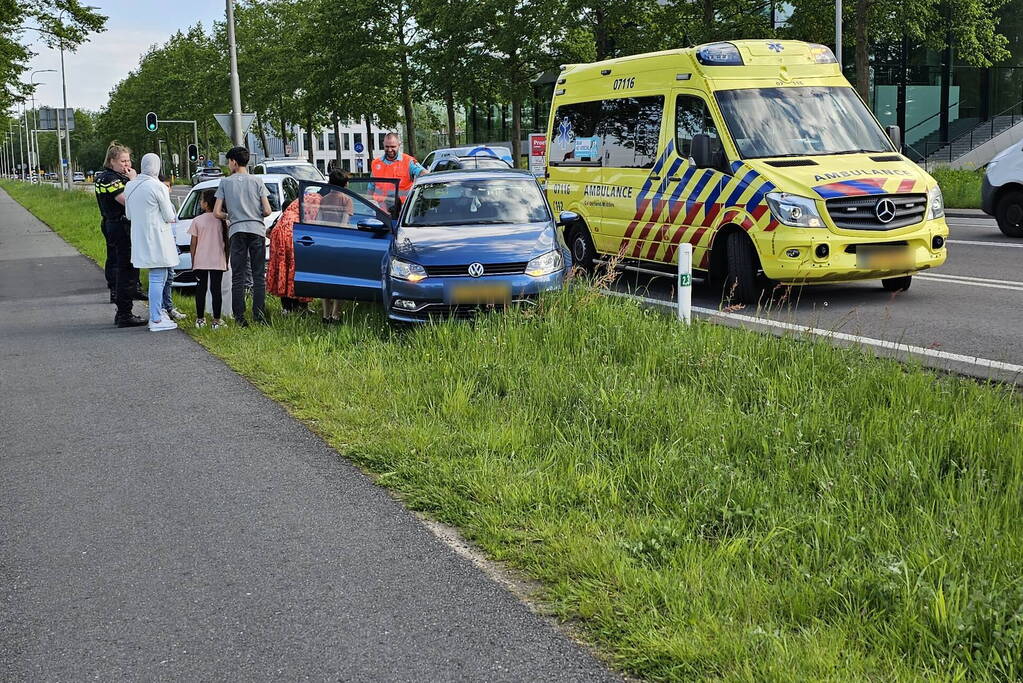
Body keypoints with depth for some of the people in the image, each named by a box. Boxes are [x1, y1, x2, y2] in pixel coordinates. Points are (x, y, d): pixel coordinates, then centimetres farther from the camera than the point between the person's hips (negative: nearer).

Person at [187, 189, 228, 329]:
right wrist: (226, 261, 12)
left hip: (200, 262, -1)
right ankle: (216, 320, -1)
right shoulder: (222, 220, 0)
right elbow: (226, 243, 3)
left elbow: (193, 245, -1)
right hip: (218, 262, 1)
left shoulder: (197, 221, -4)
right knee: (216, 289, 2)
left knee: (201, 289, 8)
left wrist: (193, 262, 8)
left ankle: (200, 319, 11)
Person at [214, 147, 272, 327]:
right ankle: (259, 315, 0)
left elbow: (217, 213, 1)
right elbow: (267, 211, 0)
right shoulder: (257, 182, 6)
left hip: (237, 231, 0)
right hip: (257, 229, 1)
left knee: (238, 276, 2)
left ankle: (240, 317, -2)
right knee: (259, 276, 4)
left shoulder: (225, 183, 5)